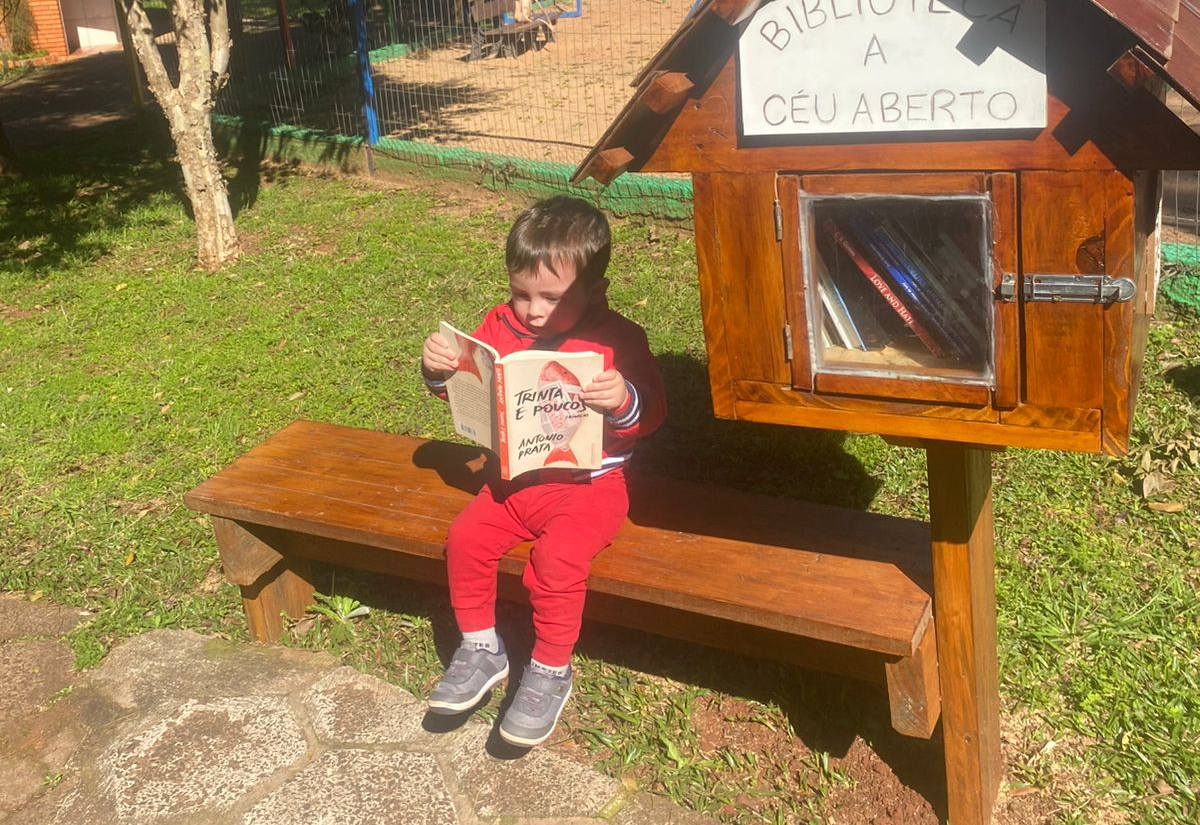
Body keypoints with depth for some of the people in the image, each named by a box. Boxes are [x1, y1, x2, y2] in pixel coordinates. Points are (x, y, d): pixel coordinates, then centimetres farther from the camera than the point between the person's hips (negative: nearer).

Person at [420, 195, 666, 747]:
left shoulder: (618, 339, -10)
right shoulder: (501, 326, 2)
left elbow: (651, 413, -12)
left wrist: (624, 401, -35)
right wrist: (439, 370, -9)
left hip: (591, 484, -5)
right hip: (515, 478, 5)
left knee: (557, 557, -27)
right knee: (465, 538, -15)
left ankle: (551, 672, -4)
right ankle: (481, 649, 7)